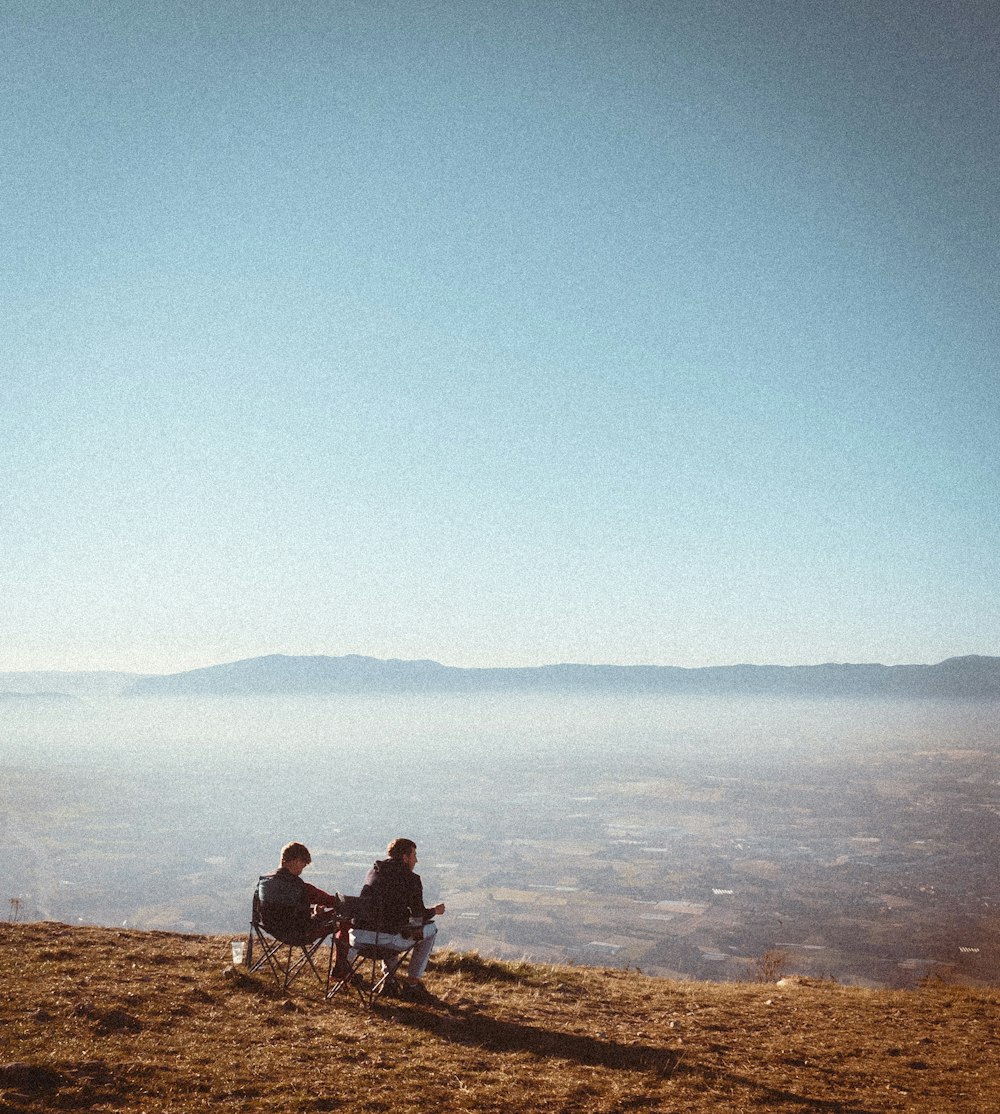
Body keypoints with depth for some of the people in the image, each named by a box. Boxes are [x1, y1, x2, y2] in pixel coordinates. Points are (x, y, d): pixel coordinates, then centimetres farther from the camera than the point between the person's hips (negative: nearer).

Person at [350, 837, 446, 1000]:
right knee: (430, 929, 16)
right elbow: (419, 916, 4)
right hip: (387, 940, -6)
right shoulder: (411, 879, -1)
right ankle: (412, 982, 17)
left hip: (359, 937, 6)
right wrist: (435, 911, 27)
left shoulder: (373, 872, 16)